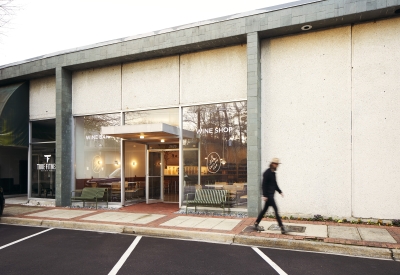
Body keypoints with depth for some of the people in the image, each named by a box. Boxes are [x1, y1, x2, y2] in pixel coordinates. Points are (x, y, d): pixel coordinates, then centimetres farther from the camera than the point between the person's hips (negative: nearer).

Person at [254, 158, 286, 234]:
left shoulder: (273, 173, 14)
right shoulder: (267, 173, -14)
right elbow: (264, 184, -17)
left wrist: (280, 191, 14)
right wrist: (264, 195, -20)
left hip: (271, 194, 9)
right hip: (268, 195, -9)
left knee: (265, 209, 13)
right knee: (276, 209, -8)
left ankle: (256, 224, 23)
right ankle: (281, 227, -4)